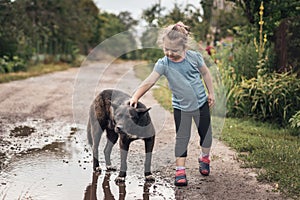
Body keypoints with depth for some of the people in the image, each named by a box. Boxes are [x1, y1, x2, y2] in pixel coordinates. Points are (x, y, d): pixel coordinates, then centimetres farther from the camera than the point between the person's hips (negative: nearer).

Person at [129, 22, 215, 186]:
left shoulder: (194, 57, -13)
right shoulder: (163, 64, -17)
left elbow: (205, 73, 3)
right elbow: (149, 82, -25)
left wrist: (211, 93, 4)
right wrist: (135, 97, -37)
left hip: (201, 103, 1)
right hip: (181, 107, -1)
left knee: (205, 133, 15)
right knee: (182, 138, 2)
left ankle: (204, 158, 41)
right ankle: (180, 170, 9)